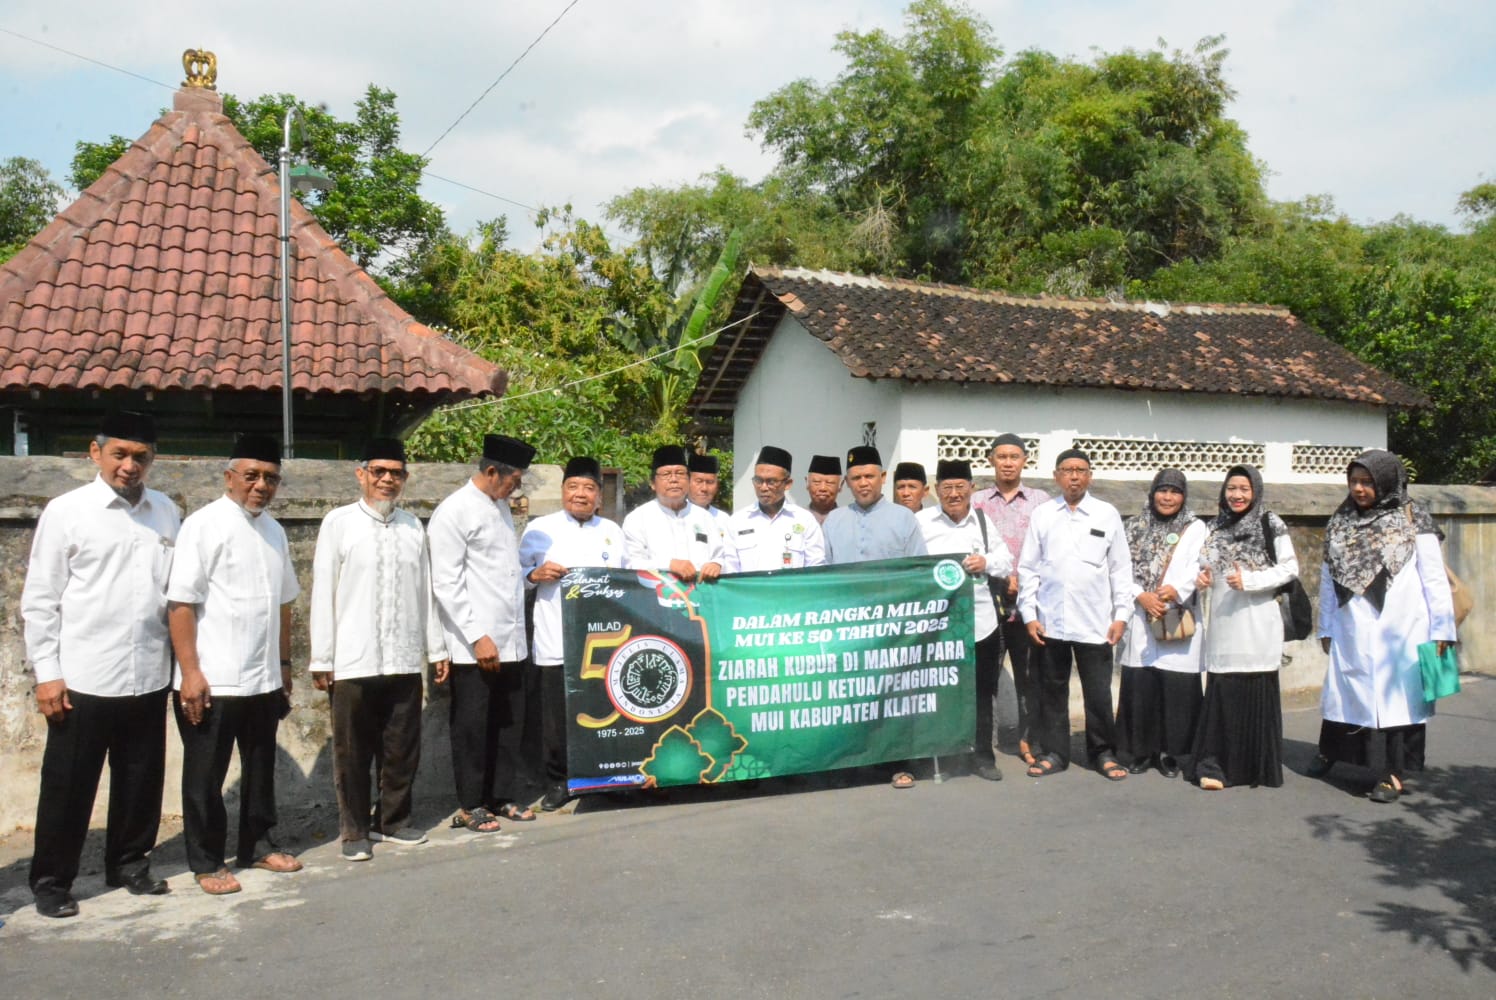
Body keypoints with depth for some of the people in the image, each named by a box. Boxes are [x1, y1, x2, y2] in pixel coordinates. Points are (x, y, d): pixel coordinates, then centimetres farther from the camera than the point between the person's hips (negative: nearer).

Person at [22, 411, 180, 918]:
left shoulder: (166, 512, 5)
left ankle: (130, 863, 31)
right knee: (68, 786, 8)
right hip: (83, 679, -3)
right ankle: (51, 881, 24)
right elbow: (38, 600, -3)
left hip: (149, 677, 3)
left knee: (141, 781, 14)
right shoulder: (66, 511, -4)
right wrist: (46, 673, -7)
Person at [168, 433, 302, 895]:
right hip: (213, 681, -6)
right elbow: (180, 602, -14)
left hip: (264, 680, 6)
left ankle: (257, 845, 32)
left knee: (260, 768, 17)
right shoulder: (204, 525, -10)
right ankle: (206, 862, 21)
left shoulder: (274, 530, 9)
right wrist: (190, 673, -18)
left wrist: (284, 664, 15)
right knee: (206, 776, 8)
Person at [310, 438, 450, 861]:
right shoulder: (339, 523, -1)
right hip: (353, 662, -3)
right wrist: (321, 660, -4)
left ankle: (394, 821, 28)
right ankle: (354, 831, 23)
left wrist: (436, 648, 12)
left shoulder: (413, 526, 9)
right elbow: (323, 593, -2)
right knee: (353, 752, 7)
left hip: (405, 660, 3)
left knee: (403, 748, 11)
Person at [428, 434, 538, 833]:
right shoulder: (453, 512, -10)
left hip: (510, 640, 8)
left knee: (508, 722, 13)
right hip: (475, 646, -7)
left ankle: (502, 796, 26)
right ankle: (470, 806, 17)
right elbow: (446, 584, -14)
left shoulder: (501, 507, 15)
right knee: (472, 726, 5)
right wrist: (478, 636, -17)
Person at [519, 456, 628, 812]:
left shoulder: (612, 531, 17)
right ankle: (557, 782, 14)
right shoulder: (540, 528, 7)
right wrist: (535, 574, -13)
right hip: (557, 641, -2)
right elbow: (517, 573, 6)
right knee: (557, 715, 1)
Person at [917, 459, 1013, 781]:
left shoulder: (983, 520, 11)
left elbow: (1007, 562, 13)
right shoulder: (921, 522, -1)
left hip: (980, 622, 3)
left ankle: (982, 755, 23)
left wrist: (986, 563, -6)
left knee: (981, 693, 11)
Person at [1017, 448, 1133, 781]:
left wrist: (1121, 614, -1)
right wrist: (1029, 614, -1)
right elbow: (1028, 568, 4)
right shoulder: (1041, 514, 3)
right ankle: (1053, 752, 21)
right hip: (1050, 621, 1)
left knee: (1098, 692, 6)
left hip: (1095, 622, -1)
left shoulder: (1108, 514, 2)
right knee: (1052, 690, 10)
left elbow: (1120, 568, 4)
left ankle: (1103, 752, 21)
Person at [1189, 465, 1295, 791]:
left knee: (1257, 693, 0)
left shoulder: (1270, 525, -1)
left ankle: (1259, 767, 10)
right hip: (1222, 623, 4)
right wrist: (1203, 576, 0)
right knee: (1220, 694, 1)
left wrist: (1249, 580, -16)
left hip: (1256, 622, -3)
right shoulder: (1216, 527, 13)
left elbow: (1289, 568, -3)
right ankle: (1214, 765, 5)